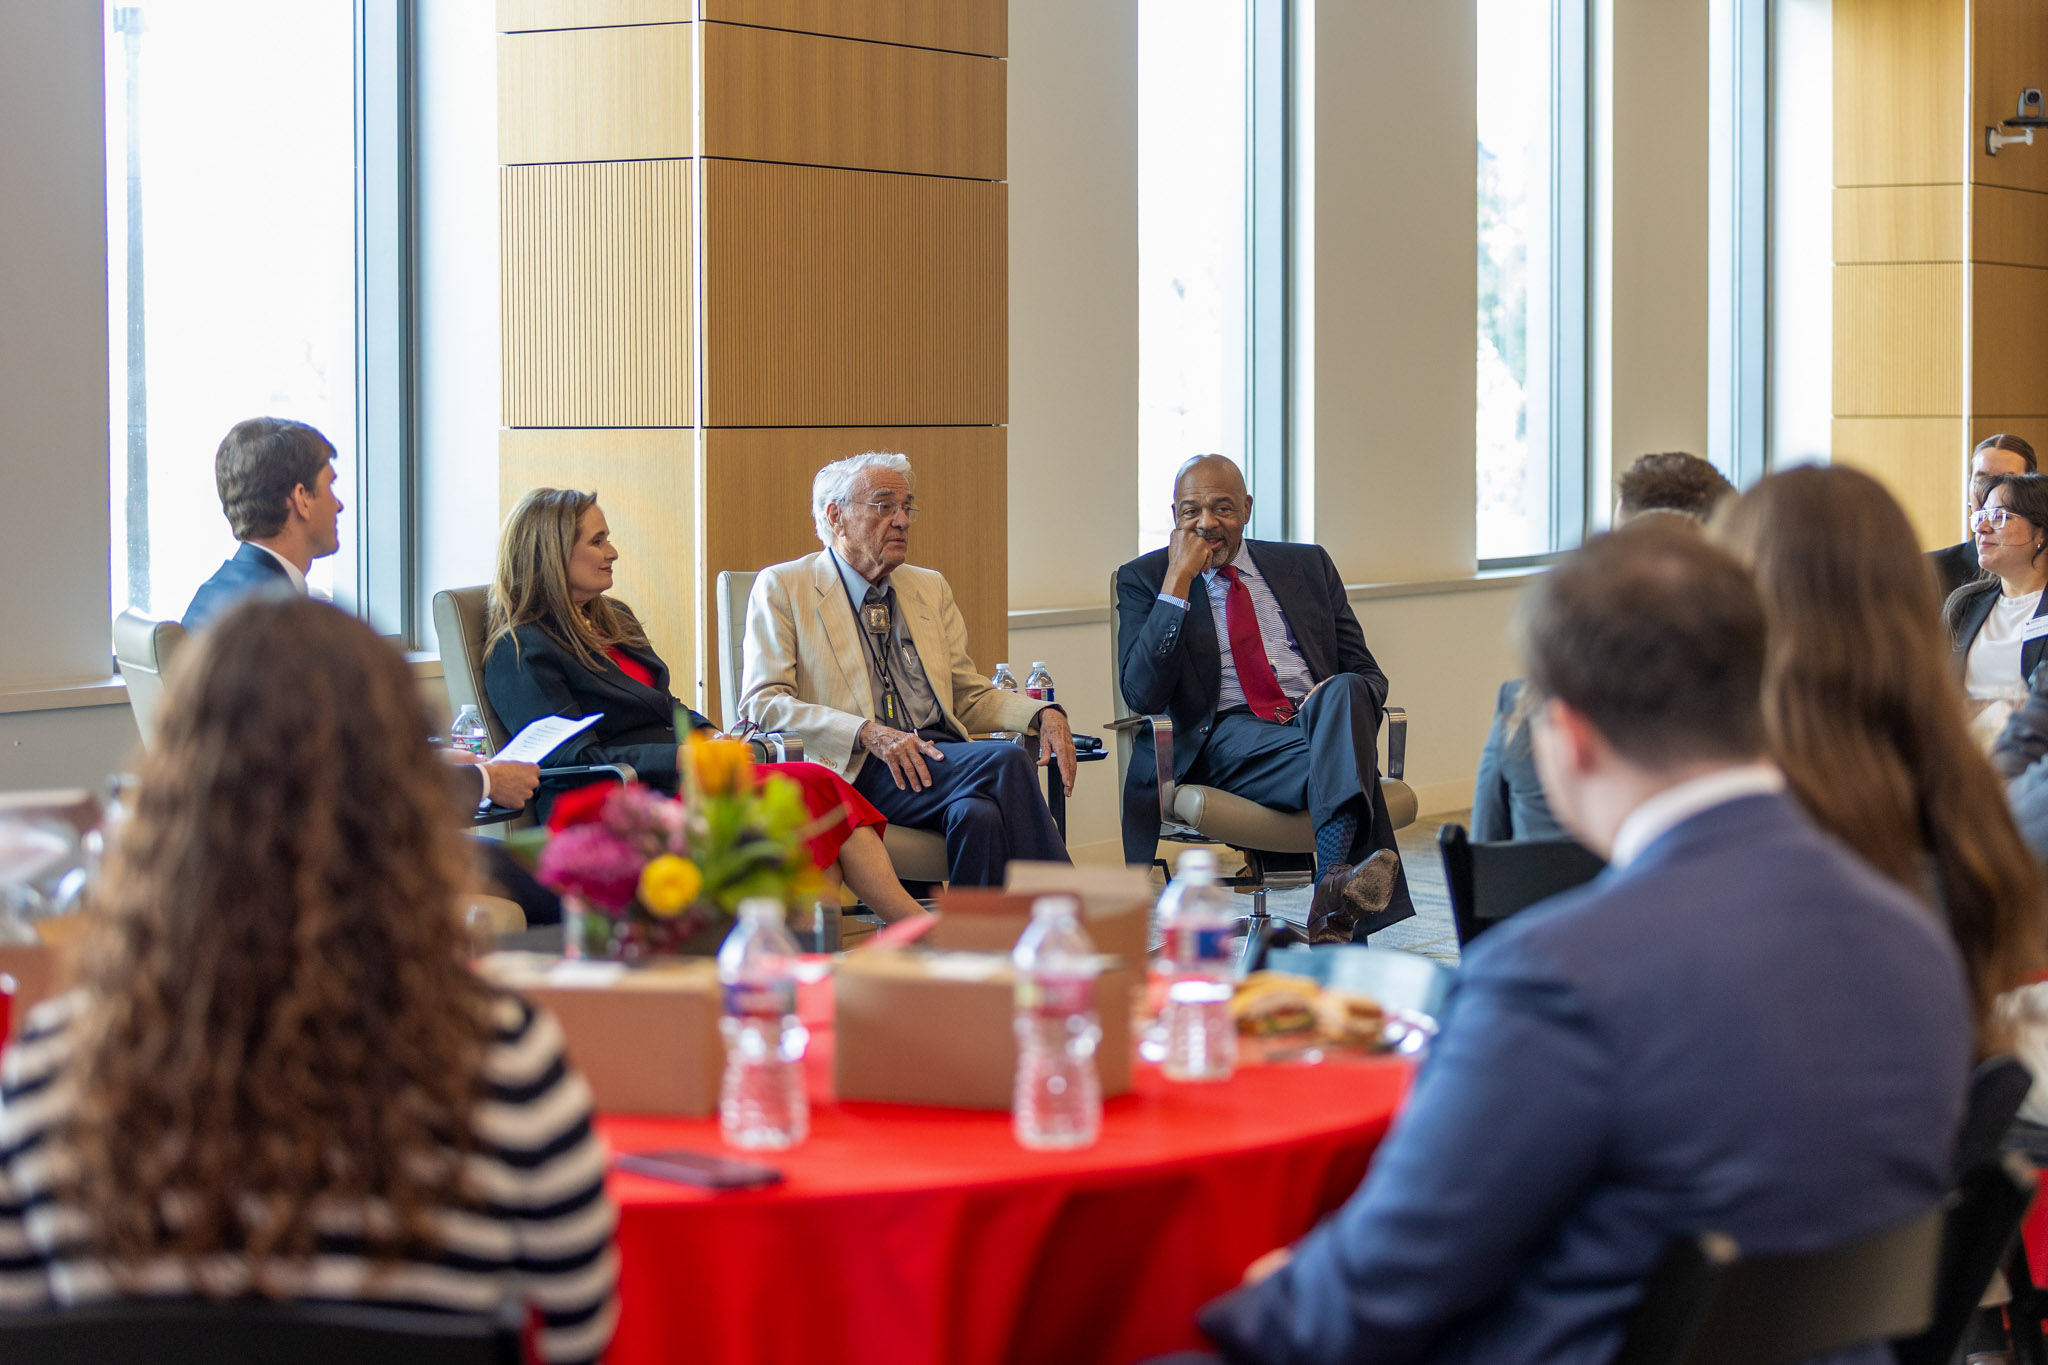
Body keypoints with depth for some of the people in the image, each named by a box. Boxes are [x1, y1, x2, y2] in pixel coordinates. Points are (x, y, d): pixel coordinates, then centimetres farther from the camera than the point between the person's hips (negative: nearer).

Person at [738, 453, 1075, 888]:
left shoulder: (931, 588, 24)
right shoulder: (782, 588, 6)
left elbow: (970, 696, 24)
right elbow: (762, 704, -4)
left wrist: (1044, 714, 2)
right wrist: (869, 734, -18)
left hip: (941, 755, 5)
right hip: (855, 771, -5)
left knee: (978, 814, -33)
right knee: (1005, 760, -29)